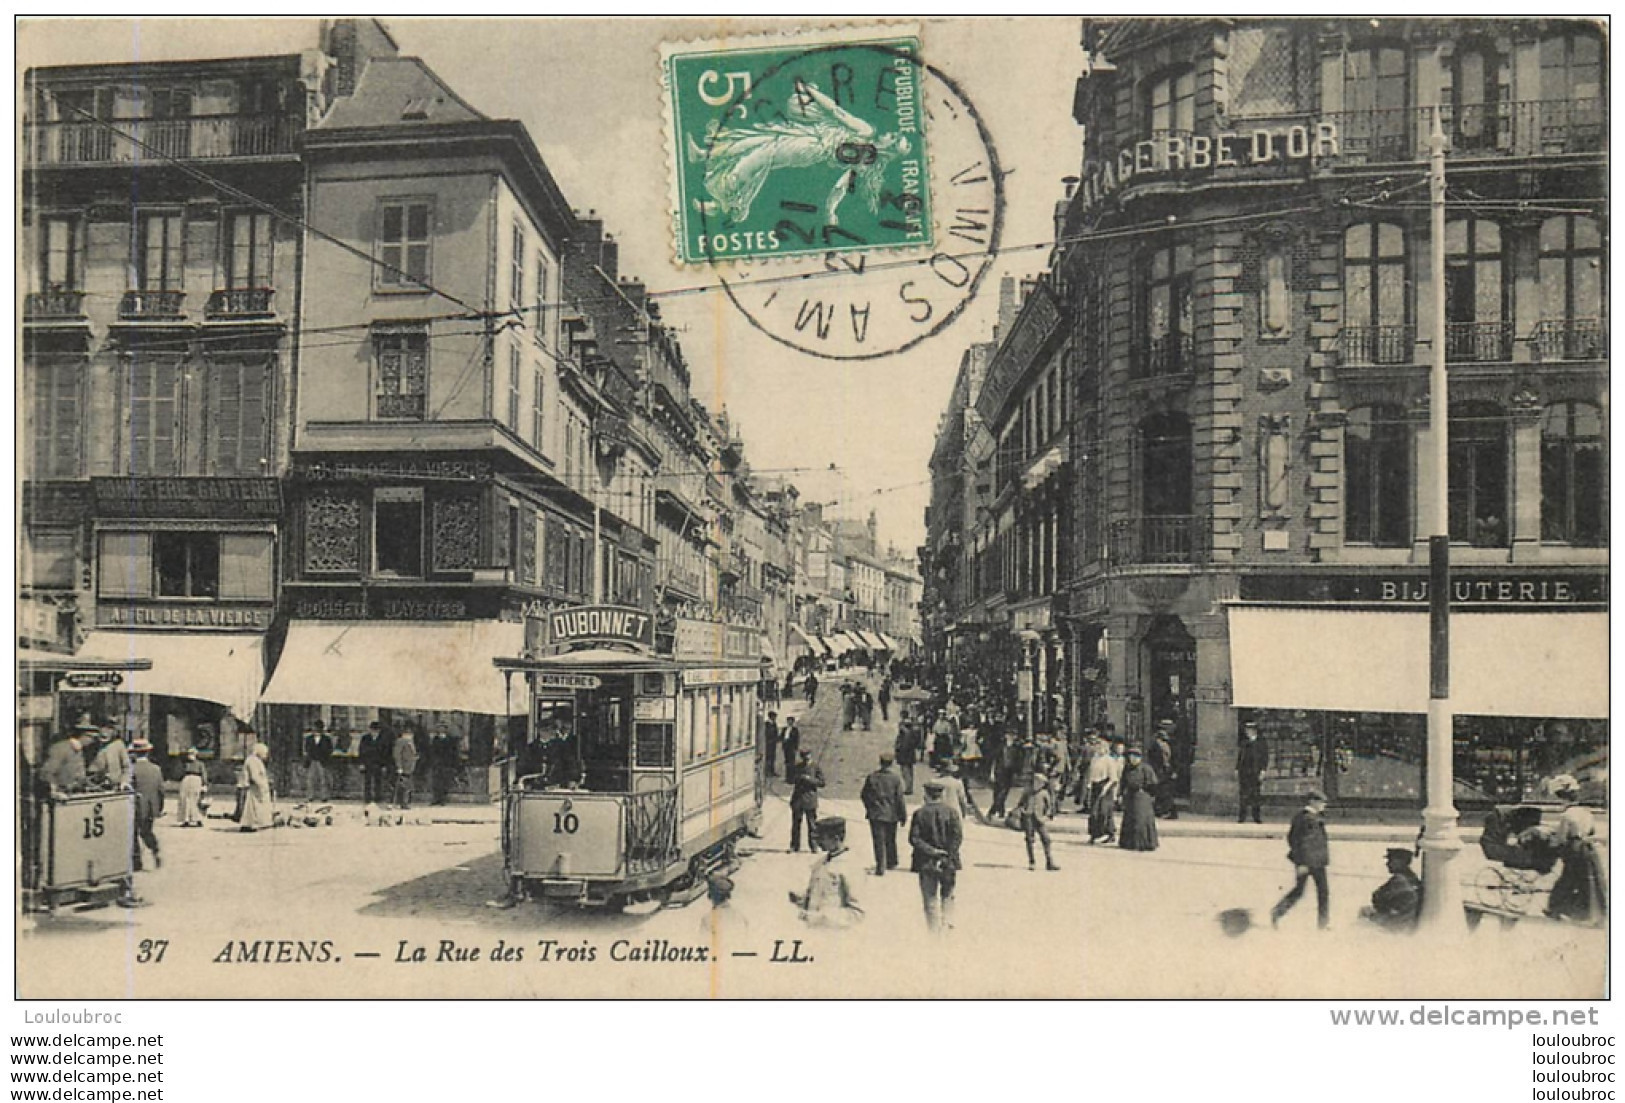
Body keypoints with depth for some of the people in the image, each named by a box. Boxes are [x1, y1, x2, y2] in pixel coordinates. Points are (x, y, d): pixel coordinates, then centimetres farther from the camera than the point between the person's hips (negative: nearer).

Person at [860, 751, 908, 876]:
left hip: (875, 814, 0)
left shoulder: (872, 777, -6)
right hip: (891, 814, 0)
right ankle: (891, 863, 31)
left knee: (879, 841, 1)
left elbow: (865, 795, 2)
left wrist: (869, 809, 18)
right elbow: (900, 799, -9)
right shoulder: (896, 778, -11)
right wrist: (903, 816, 0)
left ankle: (880, 867, -6)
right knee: (890, 840, 18)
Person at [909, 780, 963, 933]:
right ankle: (947, 924, 4)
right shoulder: (950, 812, -2)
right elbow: (958, 836, -10)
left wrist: (931, 851, -11)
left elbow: (913, 838, -10)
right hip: (948, 863, 1)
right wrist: (948, 855, -11)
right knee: (947, 897, 15)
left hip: (926, 863, 0)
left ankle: (934, 930, 8)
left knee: (931, 900, 8)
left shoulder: (919, 813, -3)